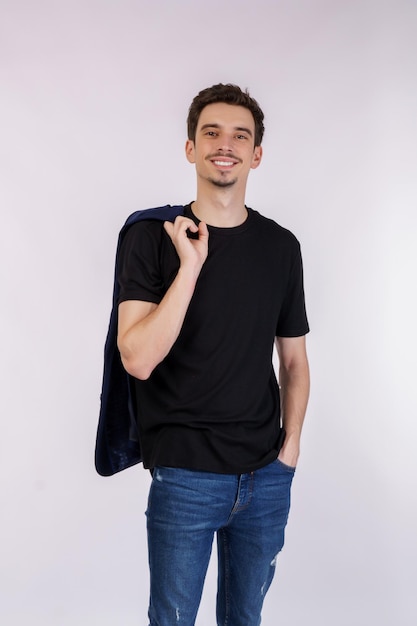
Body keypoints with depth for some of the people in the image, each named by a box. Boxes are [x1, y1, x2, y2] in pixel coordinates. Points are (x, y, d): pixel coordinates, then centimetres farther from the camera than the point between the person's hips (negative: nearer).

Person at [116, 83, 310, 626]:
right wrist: (191, 266, -21)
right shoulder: (153, 236, -7)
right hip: (185, 475, -3)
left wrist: (290, 448, 2)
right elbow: (138, 359, -17)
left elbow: (294, 360, 10)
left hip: (267, 476, 4)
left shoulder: (281, 246, 4)